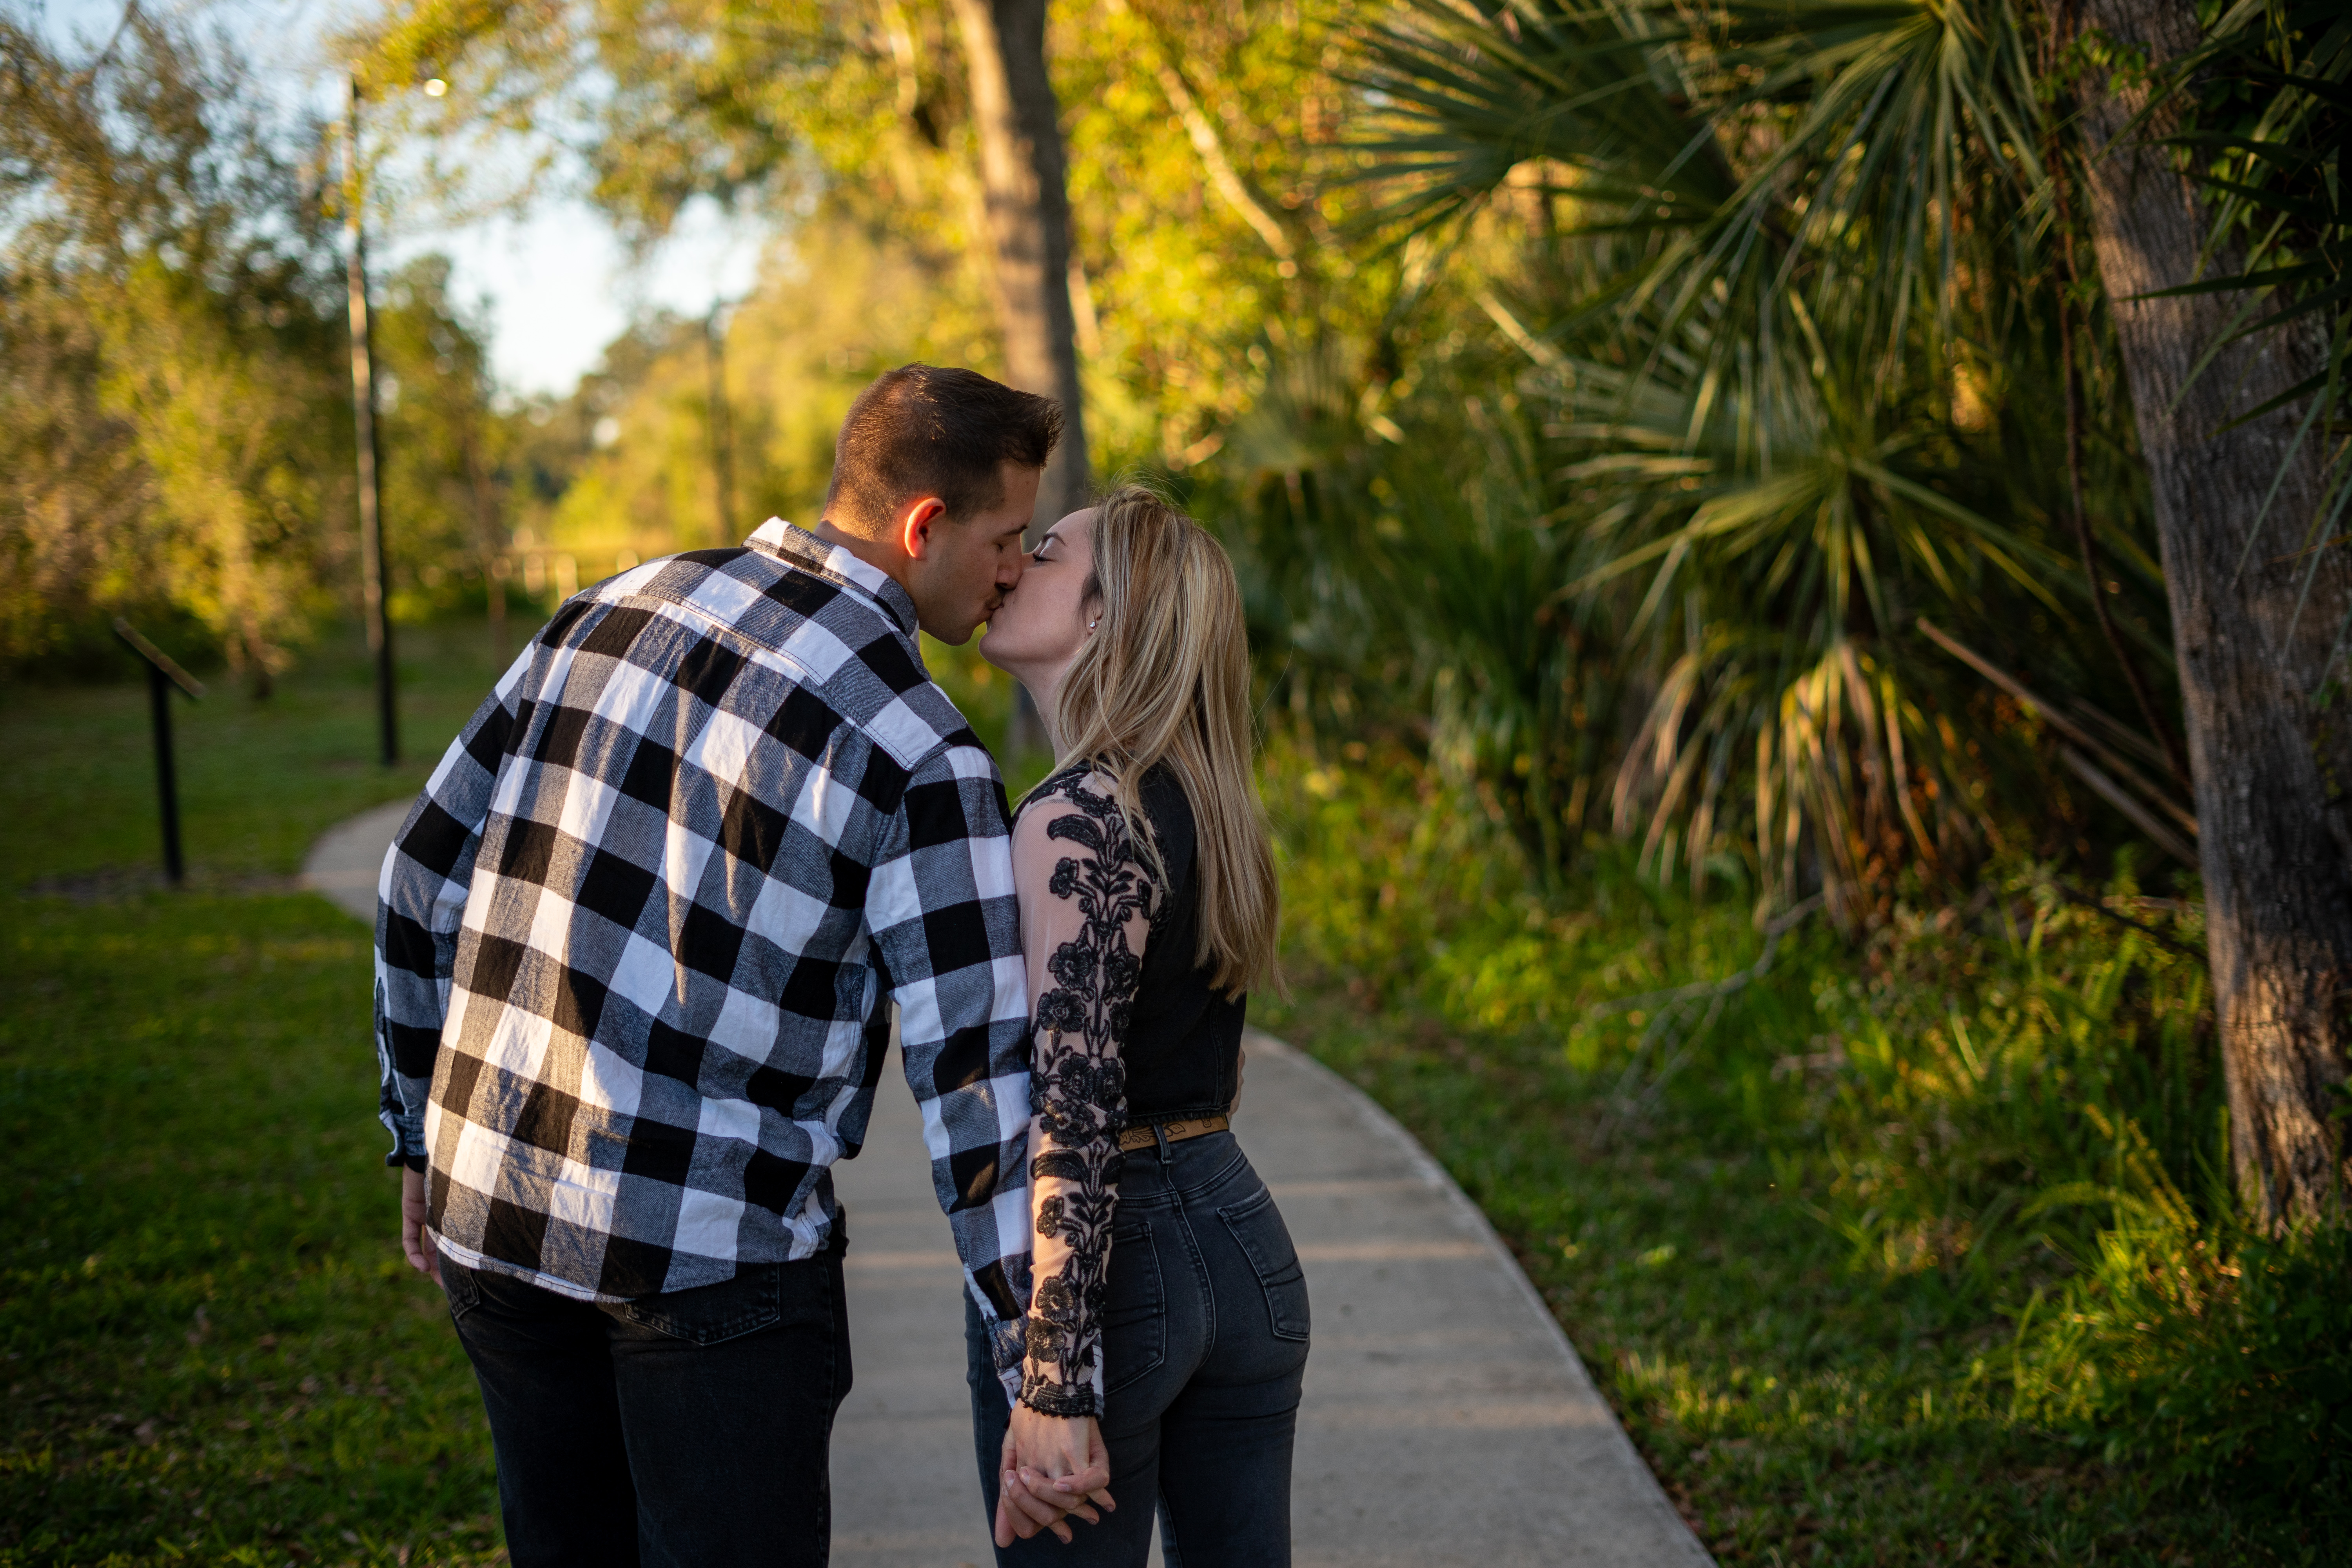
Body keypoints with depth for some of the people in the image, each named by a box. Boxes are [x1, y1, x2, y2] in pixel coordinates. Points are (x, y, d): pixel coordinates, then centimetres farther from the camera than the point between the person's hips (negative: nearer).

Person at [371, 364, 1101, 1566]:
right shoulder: (919, 753, -13)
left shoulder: (610, 615, 5)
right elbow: (976, 1084, -16)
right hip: (708, 1262, -6)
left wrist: (426, 1144, 19)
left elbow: (423, 887, 9)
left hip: (488, 1209, 6)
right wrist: (1042, 1385, -11)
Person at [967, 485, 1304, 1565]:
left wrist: (1054, 1387, -23)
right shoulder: (1203, 801, 9)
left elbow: (1075, 1113, -23)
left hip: (1106, 1263, -8)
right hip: (1240, 1235, 8)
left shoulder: (1078, 817, -17)